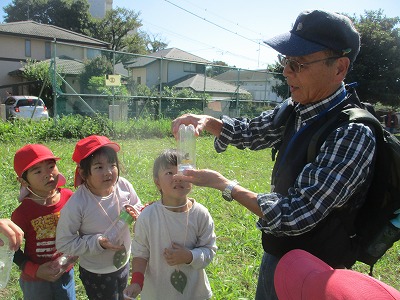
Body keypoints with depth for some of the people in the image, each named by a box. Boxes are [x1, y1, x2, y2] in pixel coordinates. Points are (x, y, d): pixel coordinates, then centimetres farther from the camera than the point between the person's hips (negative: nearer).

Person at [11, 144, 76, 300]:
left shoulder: (69, 196, -14)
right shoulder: (22, 213, -22)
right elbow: (13, 250, -9)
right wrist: (36, 271, -18)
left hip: (66, 272, 3)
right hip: (35, 281, -3)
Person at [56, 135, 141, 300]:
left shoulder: (124, 186, -19)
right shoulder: (76, 205, -29)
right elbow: (63, 243, -19)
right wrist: (98, 242, -28)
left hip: (124, 263, 5)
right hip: (96, 274, -4)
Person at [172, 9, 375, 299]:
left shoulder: (353, 134, -28)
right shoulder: (297, 108, -6)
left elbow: (294, 217, -30)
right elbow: (251, 132, 9)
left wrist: (224, 185, -21)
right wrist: (207, 121, -10)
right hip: (276, 253, 7)